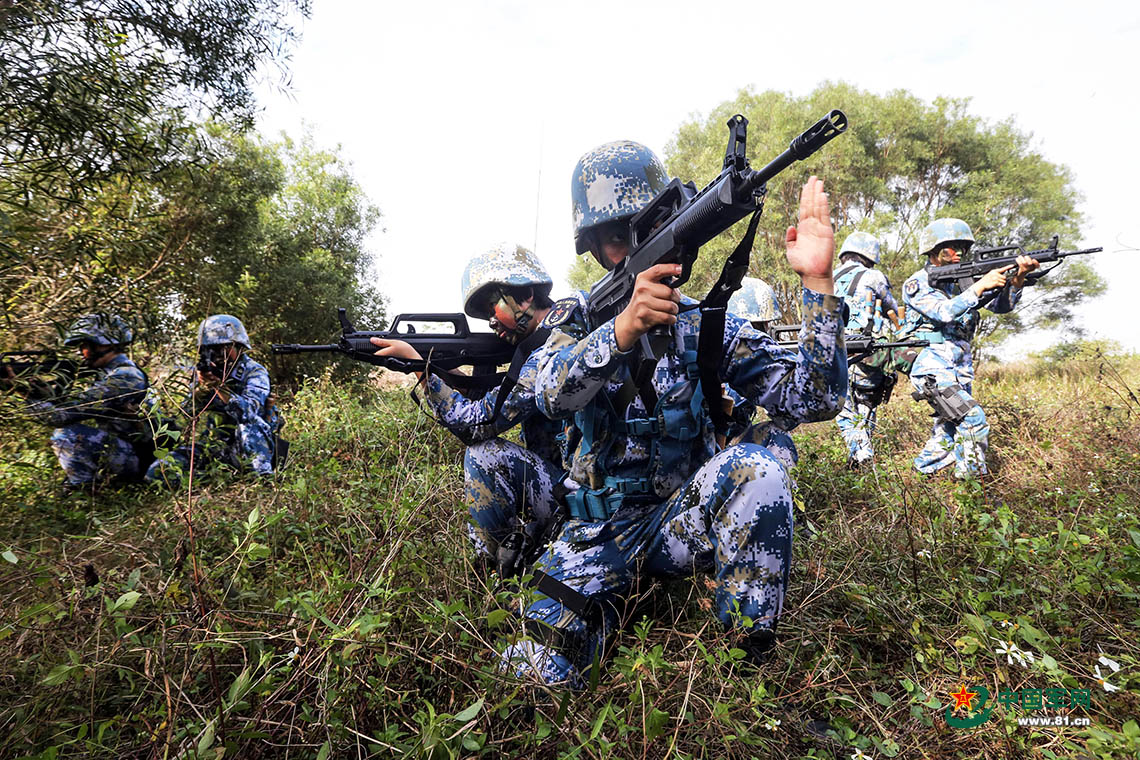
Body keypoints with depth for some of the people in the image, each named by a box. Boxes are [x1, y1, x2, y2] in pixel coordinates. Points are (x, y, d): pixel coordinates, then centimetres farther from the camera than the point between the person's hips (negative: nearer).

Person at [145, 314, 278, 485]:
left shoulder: (254, 372, -4)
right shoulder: (203, 371, 10)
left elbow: (248, 410, -20)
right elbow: (187, 412, 3)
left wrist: (219, 387, -31)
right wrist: (201, 387, -15)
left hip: (242, 445, -3)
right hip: (206, 444, 4)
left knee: (248, 424, -36)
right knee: (158, 472, -17)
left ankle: (263, 478, -34)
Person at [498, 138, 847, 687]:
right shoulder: (573, 321, -3)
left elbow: (811, 399, -12)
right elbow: (554, 395, -27)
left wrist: (817, 281, -24)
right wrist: (624, 328, -47)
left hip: (683, 519, 0)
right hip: (597, 533, 0)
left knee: (755, 469, -30)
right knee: (545, 671, -16)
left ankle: (753, 659, -13)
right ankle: (618, 594, 14)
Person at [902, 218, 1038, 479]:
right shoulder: (917, 283, -7)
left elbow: (1001, 305, 4)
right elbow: (943, 311, -22)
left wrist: (1017, 278, -13)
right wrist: (981, 285, -24)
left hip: (960, 370, 7)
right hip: (932, 367, -7)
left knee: (949, 431, 13)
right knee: (974, 421, -18)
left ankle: (922, 473, 28)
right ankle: (973, 481, -6)